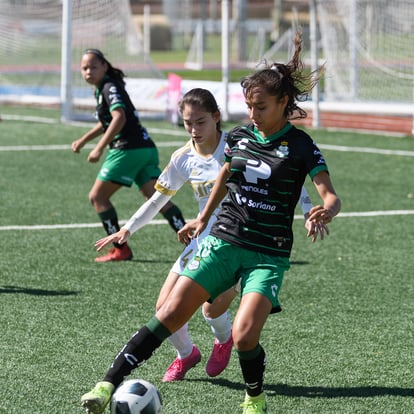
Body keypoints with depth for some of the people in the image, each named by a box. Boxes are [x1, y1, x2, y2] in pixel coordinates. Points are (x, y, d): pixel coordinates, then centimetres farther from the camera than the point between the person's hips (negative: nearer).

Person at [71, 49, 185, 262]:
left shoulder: (110, 87, -7)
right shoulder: (102, 89, 22)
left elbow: (119, 118, -23)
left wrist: (99, 148, -25)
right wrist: (83, 140, 38)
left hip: (128, 149, -9)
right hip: (145, 148, 9)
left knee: (97, 196, 2)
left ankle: (120, 249, 1)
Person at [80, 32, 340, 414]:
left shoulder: (299, 145, -8)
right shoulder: (238, 137, 6)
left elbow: (331, 196, -14)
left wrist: (325, 213, -38)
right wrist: (203, 220, 34)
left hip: (268, 256, -3)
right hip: (222, 242, 4)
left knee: (244, 335, -20)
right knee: (170, 314, -10)